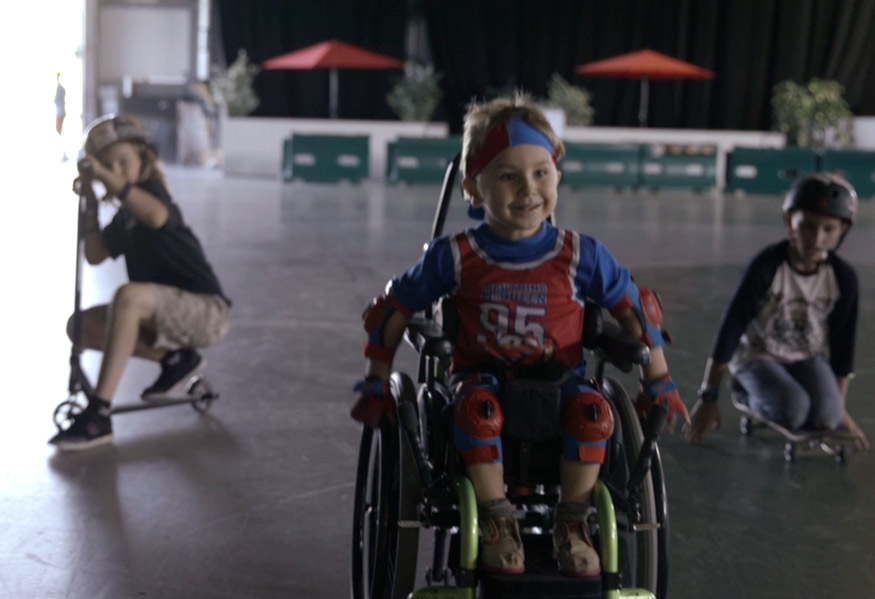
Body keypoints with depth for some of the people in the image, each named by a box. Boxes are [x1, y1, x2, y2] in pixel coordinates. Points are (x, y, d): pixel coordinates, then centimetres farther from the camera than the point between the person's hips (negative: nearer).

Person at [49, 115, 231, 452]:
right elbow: (95, 255, 9)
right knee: (81, 326, 1)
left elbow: (157, 216, -36)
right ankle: (174, 359, 5)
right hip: (169, 312, 9)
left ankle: (98, 415, -37)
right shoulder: (125, 215, 14)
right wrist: (90, 202, 4)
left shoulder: (152, 190, -10)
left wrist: (107, 177, -31)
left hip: (207, 311, -9)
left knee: (130, 295, -37)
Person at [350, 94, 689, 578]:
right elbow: (392, 308, 6)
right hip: (483, 375, -1)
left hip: (558, 378, 1)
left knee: (592, 410, -31)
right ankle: (495, 520, -17)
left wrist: (658, 382, 7)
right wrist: (377, 383, 6)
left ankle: (572, 523, -10)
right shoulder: (456, 257, -5)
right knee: (478, 405, -36)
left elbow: (635, 307, 8)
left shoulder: (581, 256, -4)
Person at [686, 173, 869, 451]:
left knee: (826, 417, -25)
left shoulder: (843, 277, -12)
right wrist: (708, 396, -17)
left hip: (809, 358, 3)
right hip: (758, 356, -3)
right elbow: (731, 328, -18)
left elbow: (843, 343, 0)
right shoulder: (767, 266, -22)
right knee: (792, 408, -31)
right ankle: (748, 394, 2)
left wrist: (840, 408, 5)